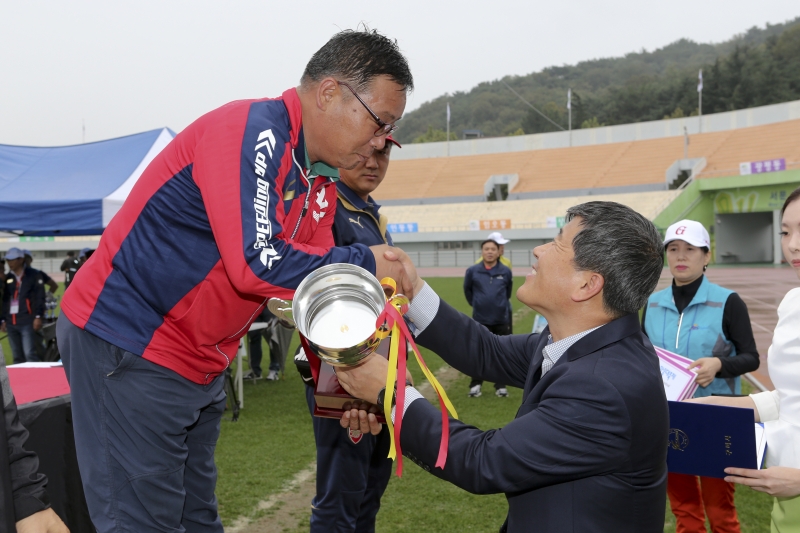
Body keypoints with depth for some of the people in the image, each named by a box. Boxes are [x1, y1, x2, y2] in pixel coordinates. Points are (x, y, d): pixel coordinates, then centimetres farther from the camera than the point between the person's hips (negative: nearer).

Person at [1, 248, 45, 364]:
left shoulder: (33, 275, 2)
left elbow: (40, 297, -3)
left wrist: (38, 316, -10)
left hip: (27, 321, -5)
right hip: (11, 322, 5)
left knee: (30, 354, -12)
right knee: (17, 356, 8)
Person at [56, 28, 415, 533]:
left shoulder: (322, 186, 9)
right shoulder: (251, 131, -20)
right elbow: (257, 263, -31)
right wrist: (366, 263, -19)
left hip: (200, 367, 9)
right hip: (127, 346, -9)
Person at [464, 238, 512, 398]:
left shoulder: (506, 271, -4)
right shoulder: (472, 271, -5)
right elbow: (467, 290, 12)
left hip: (501, 320, 1)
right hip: (480, 320, 0)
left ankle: (501, 385, 19)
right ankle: (476, 384, 17)